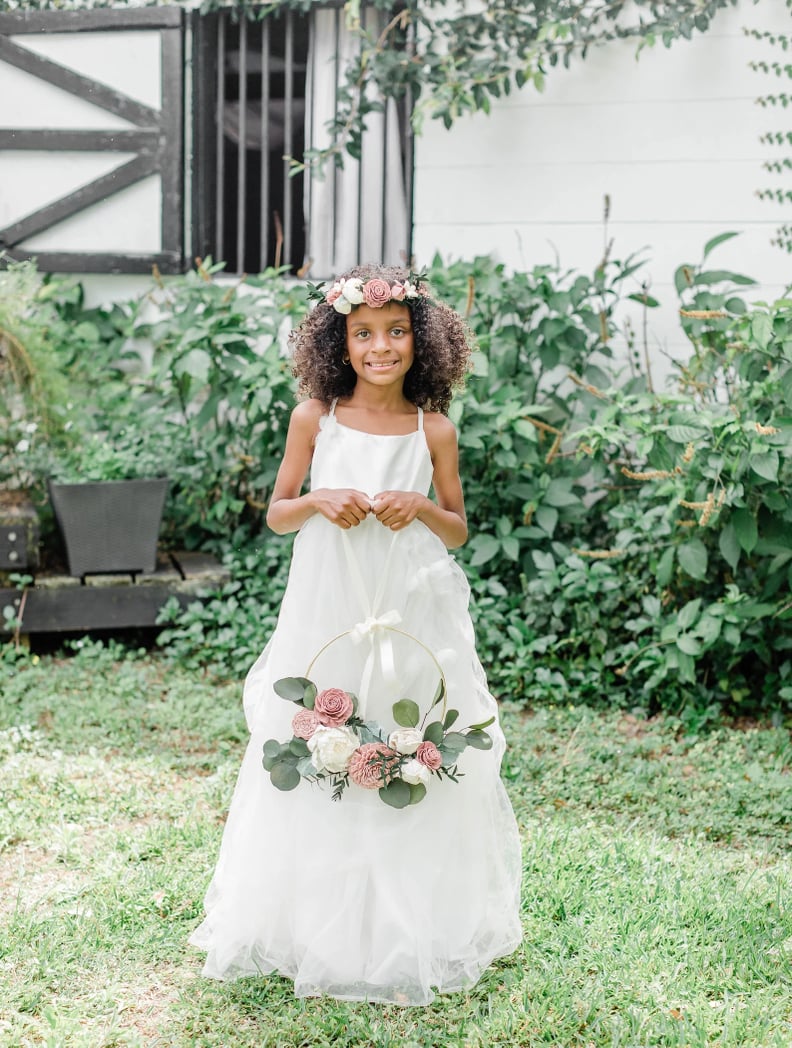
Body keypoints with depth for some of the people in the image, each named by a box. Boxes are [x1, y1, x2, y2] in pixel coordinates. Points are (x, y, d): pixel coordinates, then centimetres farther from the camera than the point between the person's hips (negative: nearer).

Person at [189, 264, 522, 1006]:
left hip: (411, 617, 0)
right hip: (327, 612, 0)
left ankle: (413, 932, 20)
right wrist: (319, 502, -13)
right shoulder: (314, 419, 0)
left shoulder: (434, 430, 0)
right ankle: (316, 926, 22)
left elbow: (458, 532, 8)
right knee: (315, 767, 5)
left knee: (418, 769, 4)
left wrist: (422, 508, -12)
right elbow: (276, 514, 6)